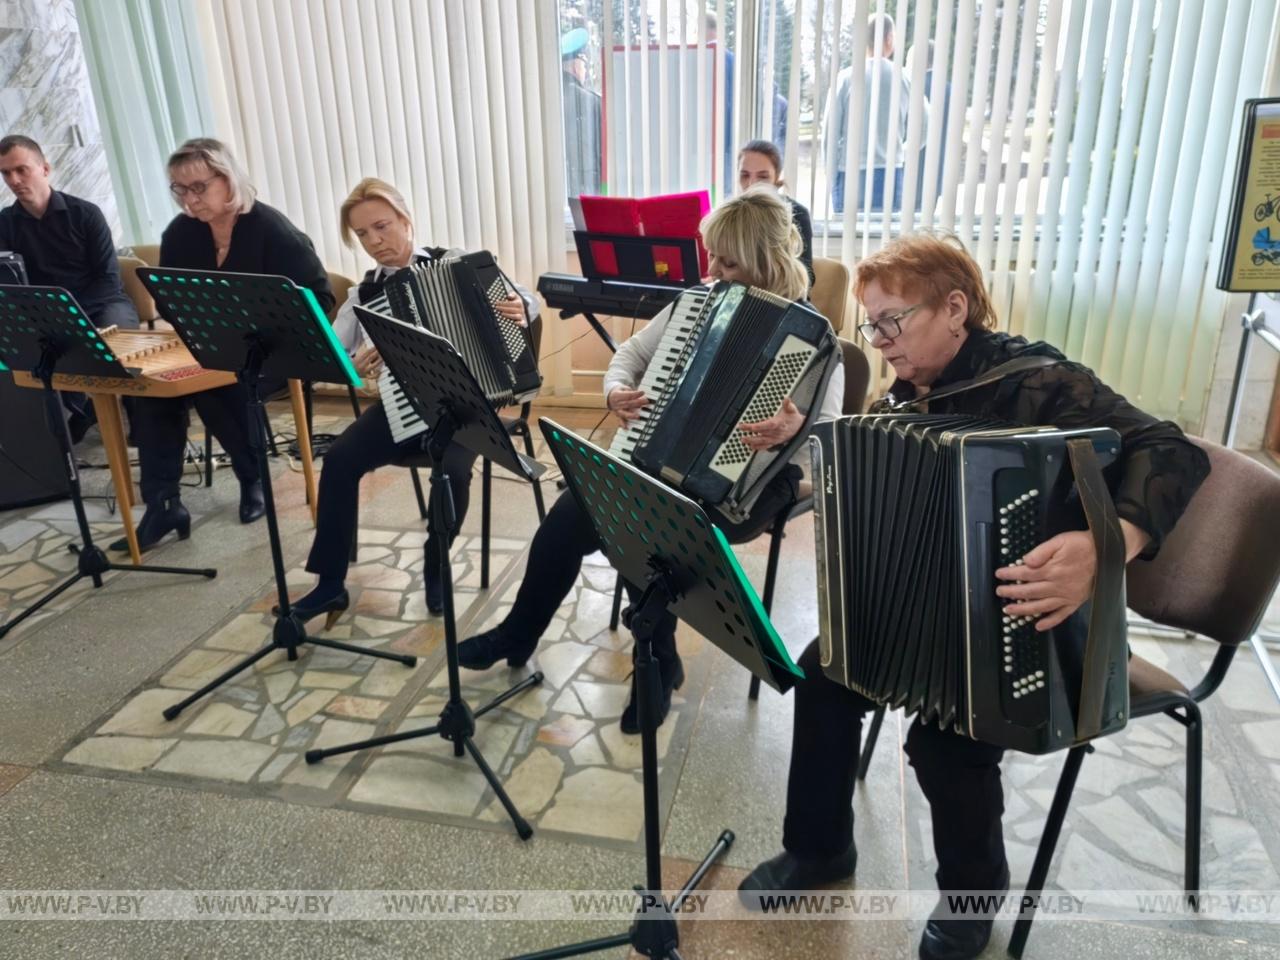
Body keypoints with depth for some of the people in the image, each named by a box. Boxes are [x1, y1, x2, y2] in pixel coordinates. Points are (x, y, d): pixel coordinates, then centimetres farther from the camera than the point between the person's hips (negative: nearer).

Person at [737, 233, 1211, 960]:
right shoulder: (912, 396, 1)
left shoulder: (1036, 382, -21)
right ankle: (819, 847, 15)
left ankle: (974, 890, 9)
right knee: (823, 674, -7)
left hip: (1039, 625, -7)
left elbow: (1175, 455, -32)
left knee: (946, 738, -24)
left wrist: (1113, 544, -50)